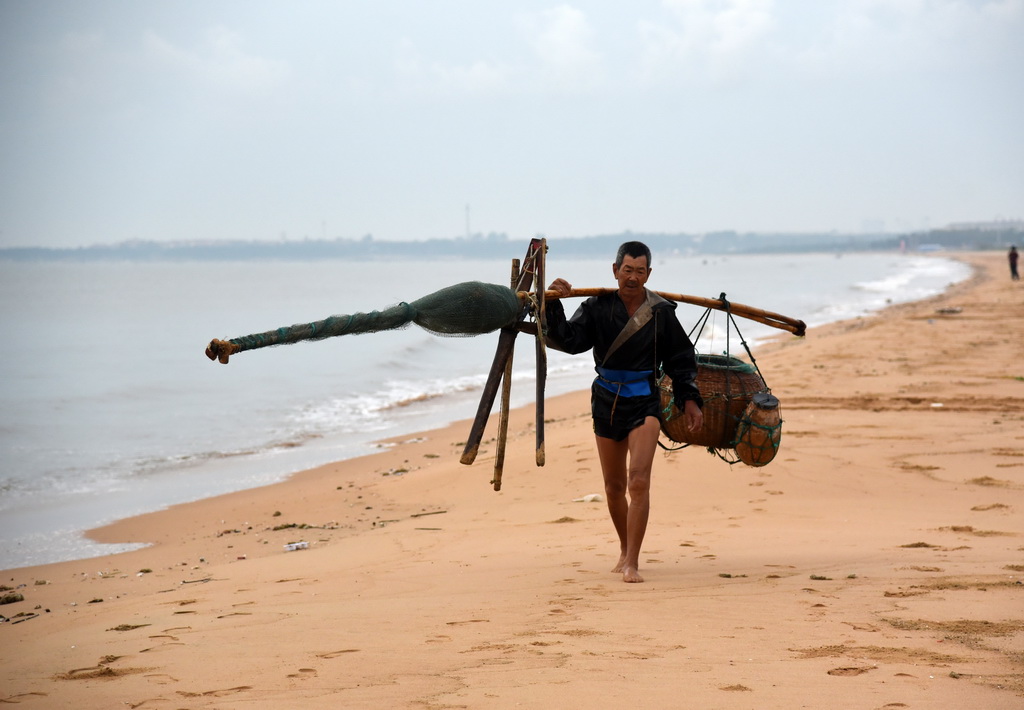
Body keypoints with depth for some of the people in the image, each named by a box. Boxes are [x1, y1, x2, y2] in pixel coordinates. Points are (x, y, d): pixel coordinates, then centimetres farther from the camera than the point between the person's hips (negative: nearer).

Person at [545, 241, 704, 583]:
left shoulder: (661, 312, -2)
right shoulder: (598, 307, -3)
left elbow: (681, 359, 7)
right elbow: (569, 340, -13)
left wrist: (690, 400, 2)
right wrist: (554, 306, -25)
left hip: (643, 403, -2)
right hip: (607, 402, 2)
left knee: (639, 482, -16)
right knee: (614, 487, 12)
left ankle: (632, 563, -14)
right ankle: (625, 551, 33)